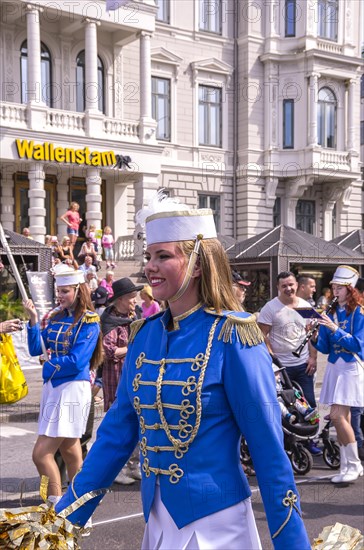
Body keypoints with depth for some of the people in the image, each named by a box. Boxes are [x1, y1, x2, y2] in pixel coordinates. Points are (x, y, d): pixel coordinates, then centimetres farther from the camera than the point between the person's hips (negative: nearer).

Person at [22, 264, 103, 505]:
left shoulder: (89, 322, -10)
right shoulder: (57, 317, 10)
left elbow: (76, 362, -16)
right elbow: (36, 349, 4)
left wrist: (51, 361, -2)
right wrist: (34, 319, -6)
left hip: (72, 388, -7)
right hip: (53, 386, 7)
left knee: (41, 453, -10)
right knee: (69, 449, 17)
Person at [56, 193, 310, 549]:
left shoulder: (230, 335, -15)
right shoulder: (144, 334, 1)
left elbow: (268, 446, -14)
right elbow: (117, 429, 6)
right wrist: (68, 514, 6)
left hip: (215, 520, -6)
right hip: (156, 517, 6)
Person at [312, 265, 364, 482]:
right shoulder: (330, 312, 9)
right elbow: (325, 348, 10)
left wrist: (335, 329, -23)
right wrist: (315, 338, -10)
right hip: (334, 366, 6)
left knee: (338, 415, -13)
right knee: (343, 417, 8)